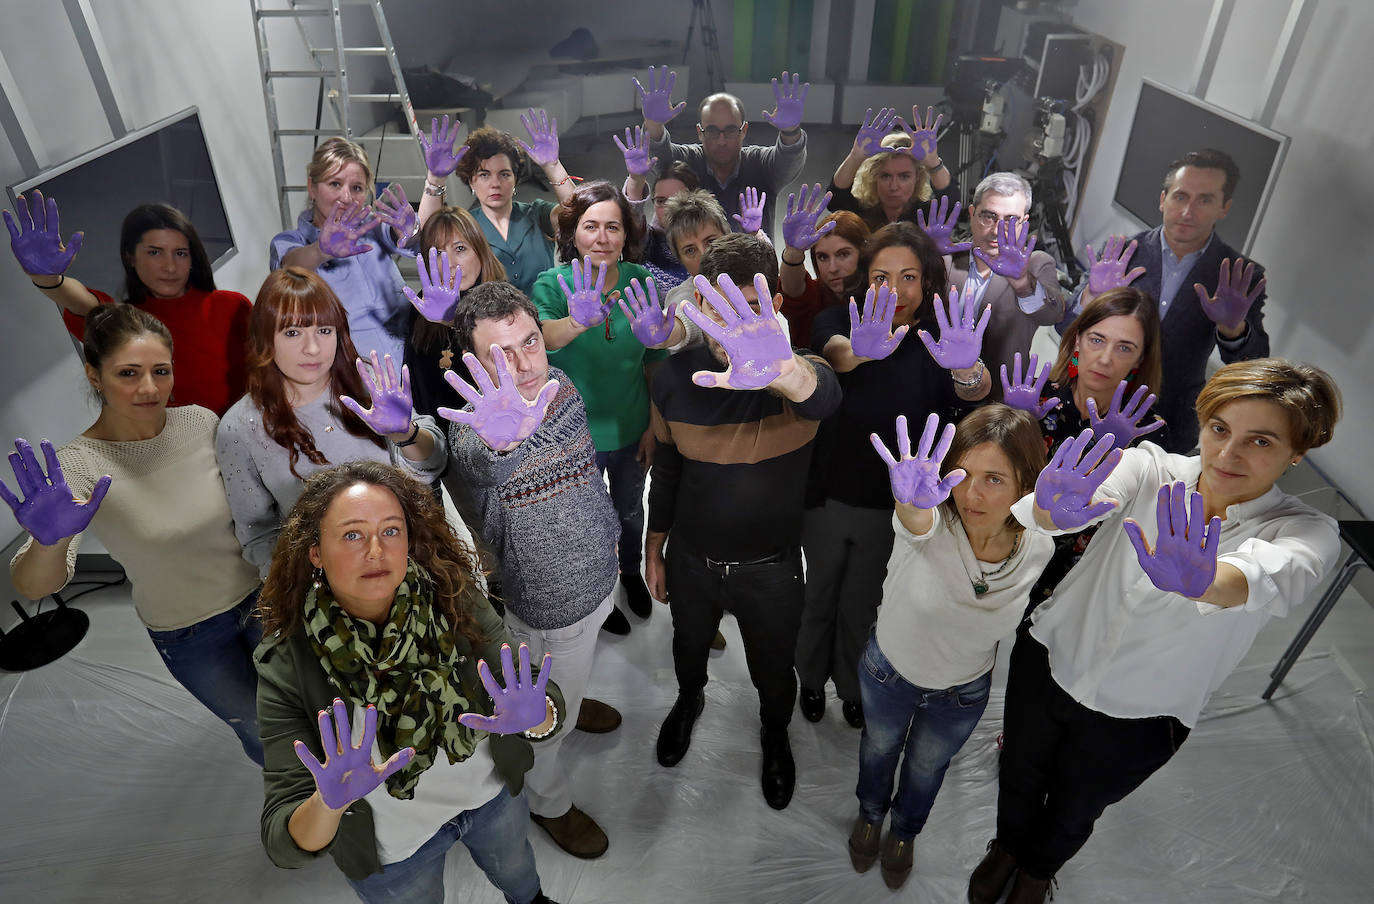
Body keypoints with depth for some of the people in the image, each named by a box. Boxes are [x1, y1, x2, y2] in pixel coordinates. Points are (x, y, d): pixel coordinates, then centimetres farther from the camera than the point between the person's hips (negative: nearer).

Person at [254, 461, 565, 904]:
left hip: (493, 790, 3)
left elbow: (550, 703, -26)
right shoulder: (286, 668, -28)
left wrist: (536, 716, -49)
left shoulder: (453, 599, -24)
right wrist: (328, 804, -51)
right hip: (394, 853, -2)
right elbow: (285, 846, -29)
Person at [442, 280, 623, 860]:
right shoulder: (476, 422, -29)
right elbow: (481, 467, -56)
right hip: (549, 605, -6)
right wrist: (502, 440, -79)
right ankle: (550, 804, 46)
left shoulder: (561, 386, -10)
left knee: (572, 675, 35)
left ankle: (570, 701, 68)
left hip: (598, 574, 6)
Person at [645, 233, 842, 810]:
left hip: (771, 568, -2)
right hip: (692, 559, 2)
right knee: (689, 646, 29)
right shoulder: (674, 377, -13)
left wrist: (780, 369, -74)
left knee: (773, 671, 21)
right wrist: (654, 552, 9)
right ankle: (689, 699, 65)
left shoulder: (795, 373, -23)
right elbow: (666, 469, 2)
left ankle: (775, 735, 56)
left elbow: (822, 395, -50)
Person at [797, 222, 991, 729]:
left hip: (892, 504, 0)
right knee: (819, 594, 20)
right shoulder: (841, 320, -11)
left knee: (862, 603, 19)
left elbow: (976, 390, -30)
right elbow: (833, 350, -35)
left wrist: (968, 370, -56)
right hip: (827, 495, 0)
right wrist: (859, 350, -60)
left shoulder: (935, 338, -11)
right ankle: (812, 677, 47)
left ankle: (852, 684, 46)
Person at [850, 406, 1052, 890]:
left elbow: (1007, 612, -2)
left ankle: (905, 829, 63)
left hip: (963, 693, 2)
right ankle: (871, 813, 63)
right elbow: (916, 522, -60)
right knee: (879, 745, 28)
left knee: (928, 764, 28)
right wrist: (912, 499, -83)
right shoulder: (930, 519, -34)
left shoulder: (1038, 547, -23)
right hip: (887, 670, -1)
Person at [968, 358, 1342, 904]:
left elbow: (1269, 575, -42)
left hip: (1138, 720, 0)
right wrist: (1055, 509, -61)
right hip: (1048, 663, 1)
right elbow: (1093, 495, -36)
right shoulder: (1152, 468, -16)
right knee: (1020, 777, 24)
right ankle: (1007, 848, 59)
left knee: (1075, 810, 24)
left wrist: (1201, 583, -66)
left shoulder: (1305, 535, -19)